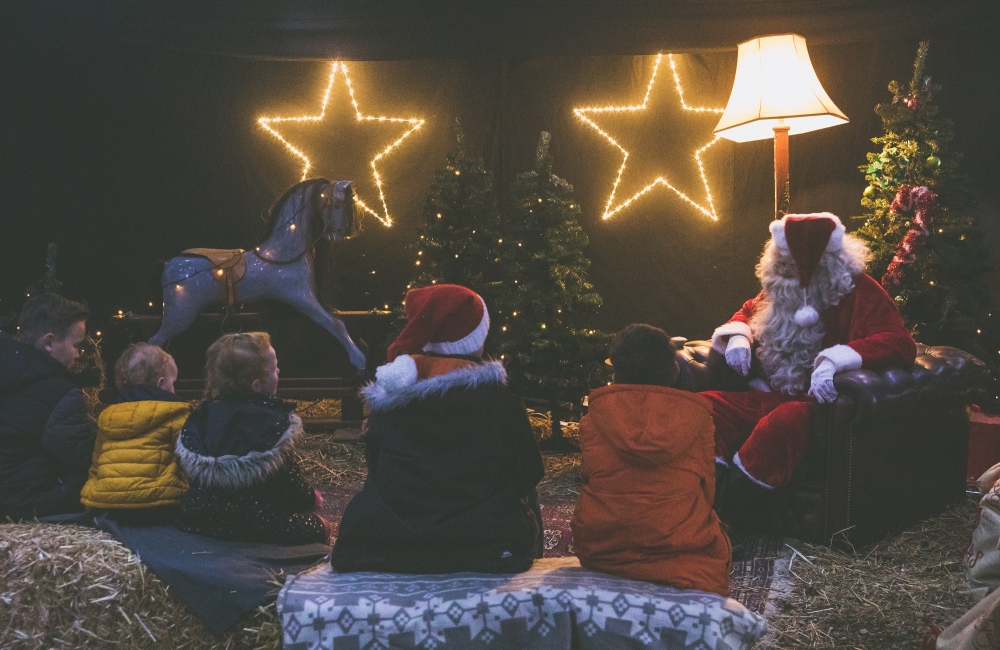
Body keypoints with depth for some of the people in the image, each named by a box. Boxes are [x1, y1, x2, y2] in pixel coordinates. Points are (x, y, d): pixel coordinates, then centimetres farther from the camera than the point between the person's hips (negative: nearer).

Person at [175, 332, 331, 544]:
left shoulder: (202, 416, 3)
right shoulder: (274, 423, -15)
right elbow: (289, 485, -12)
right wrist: (311, 499, 10)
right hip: (254, 523, -7)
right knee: (318, 527, 2)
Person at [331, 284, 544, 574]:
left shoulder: (388, 401, -3)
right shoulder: (499, 401, -11)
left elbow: (376, 472, 7)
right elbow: (530, 474, -1)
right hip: (488, 549, -2)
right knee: (526, 499, 29)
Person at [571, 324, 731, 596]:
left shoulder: (597, 411, 0)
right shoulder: (696, 414, -1)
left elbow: (591, 477, 9)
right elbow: (706, 491, 7)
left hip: (599, 550, 3)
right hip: (680, 550, -3)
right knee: (718, 533, 28)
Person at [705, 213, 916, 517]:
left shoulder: (859, 291, -5)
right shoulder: (780, 290, 14)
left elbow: (901, 343, -18)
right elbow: (748, 311, 34)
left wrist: (835, 360, -34)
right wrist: (738, 336, 7)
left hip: (817, 401, -7)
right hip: (769, 395, 7)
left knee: (784, 422, -40)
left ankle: (732, 511, -26)